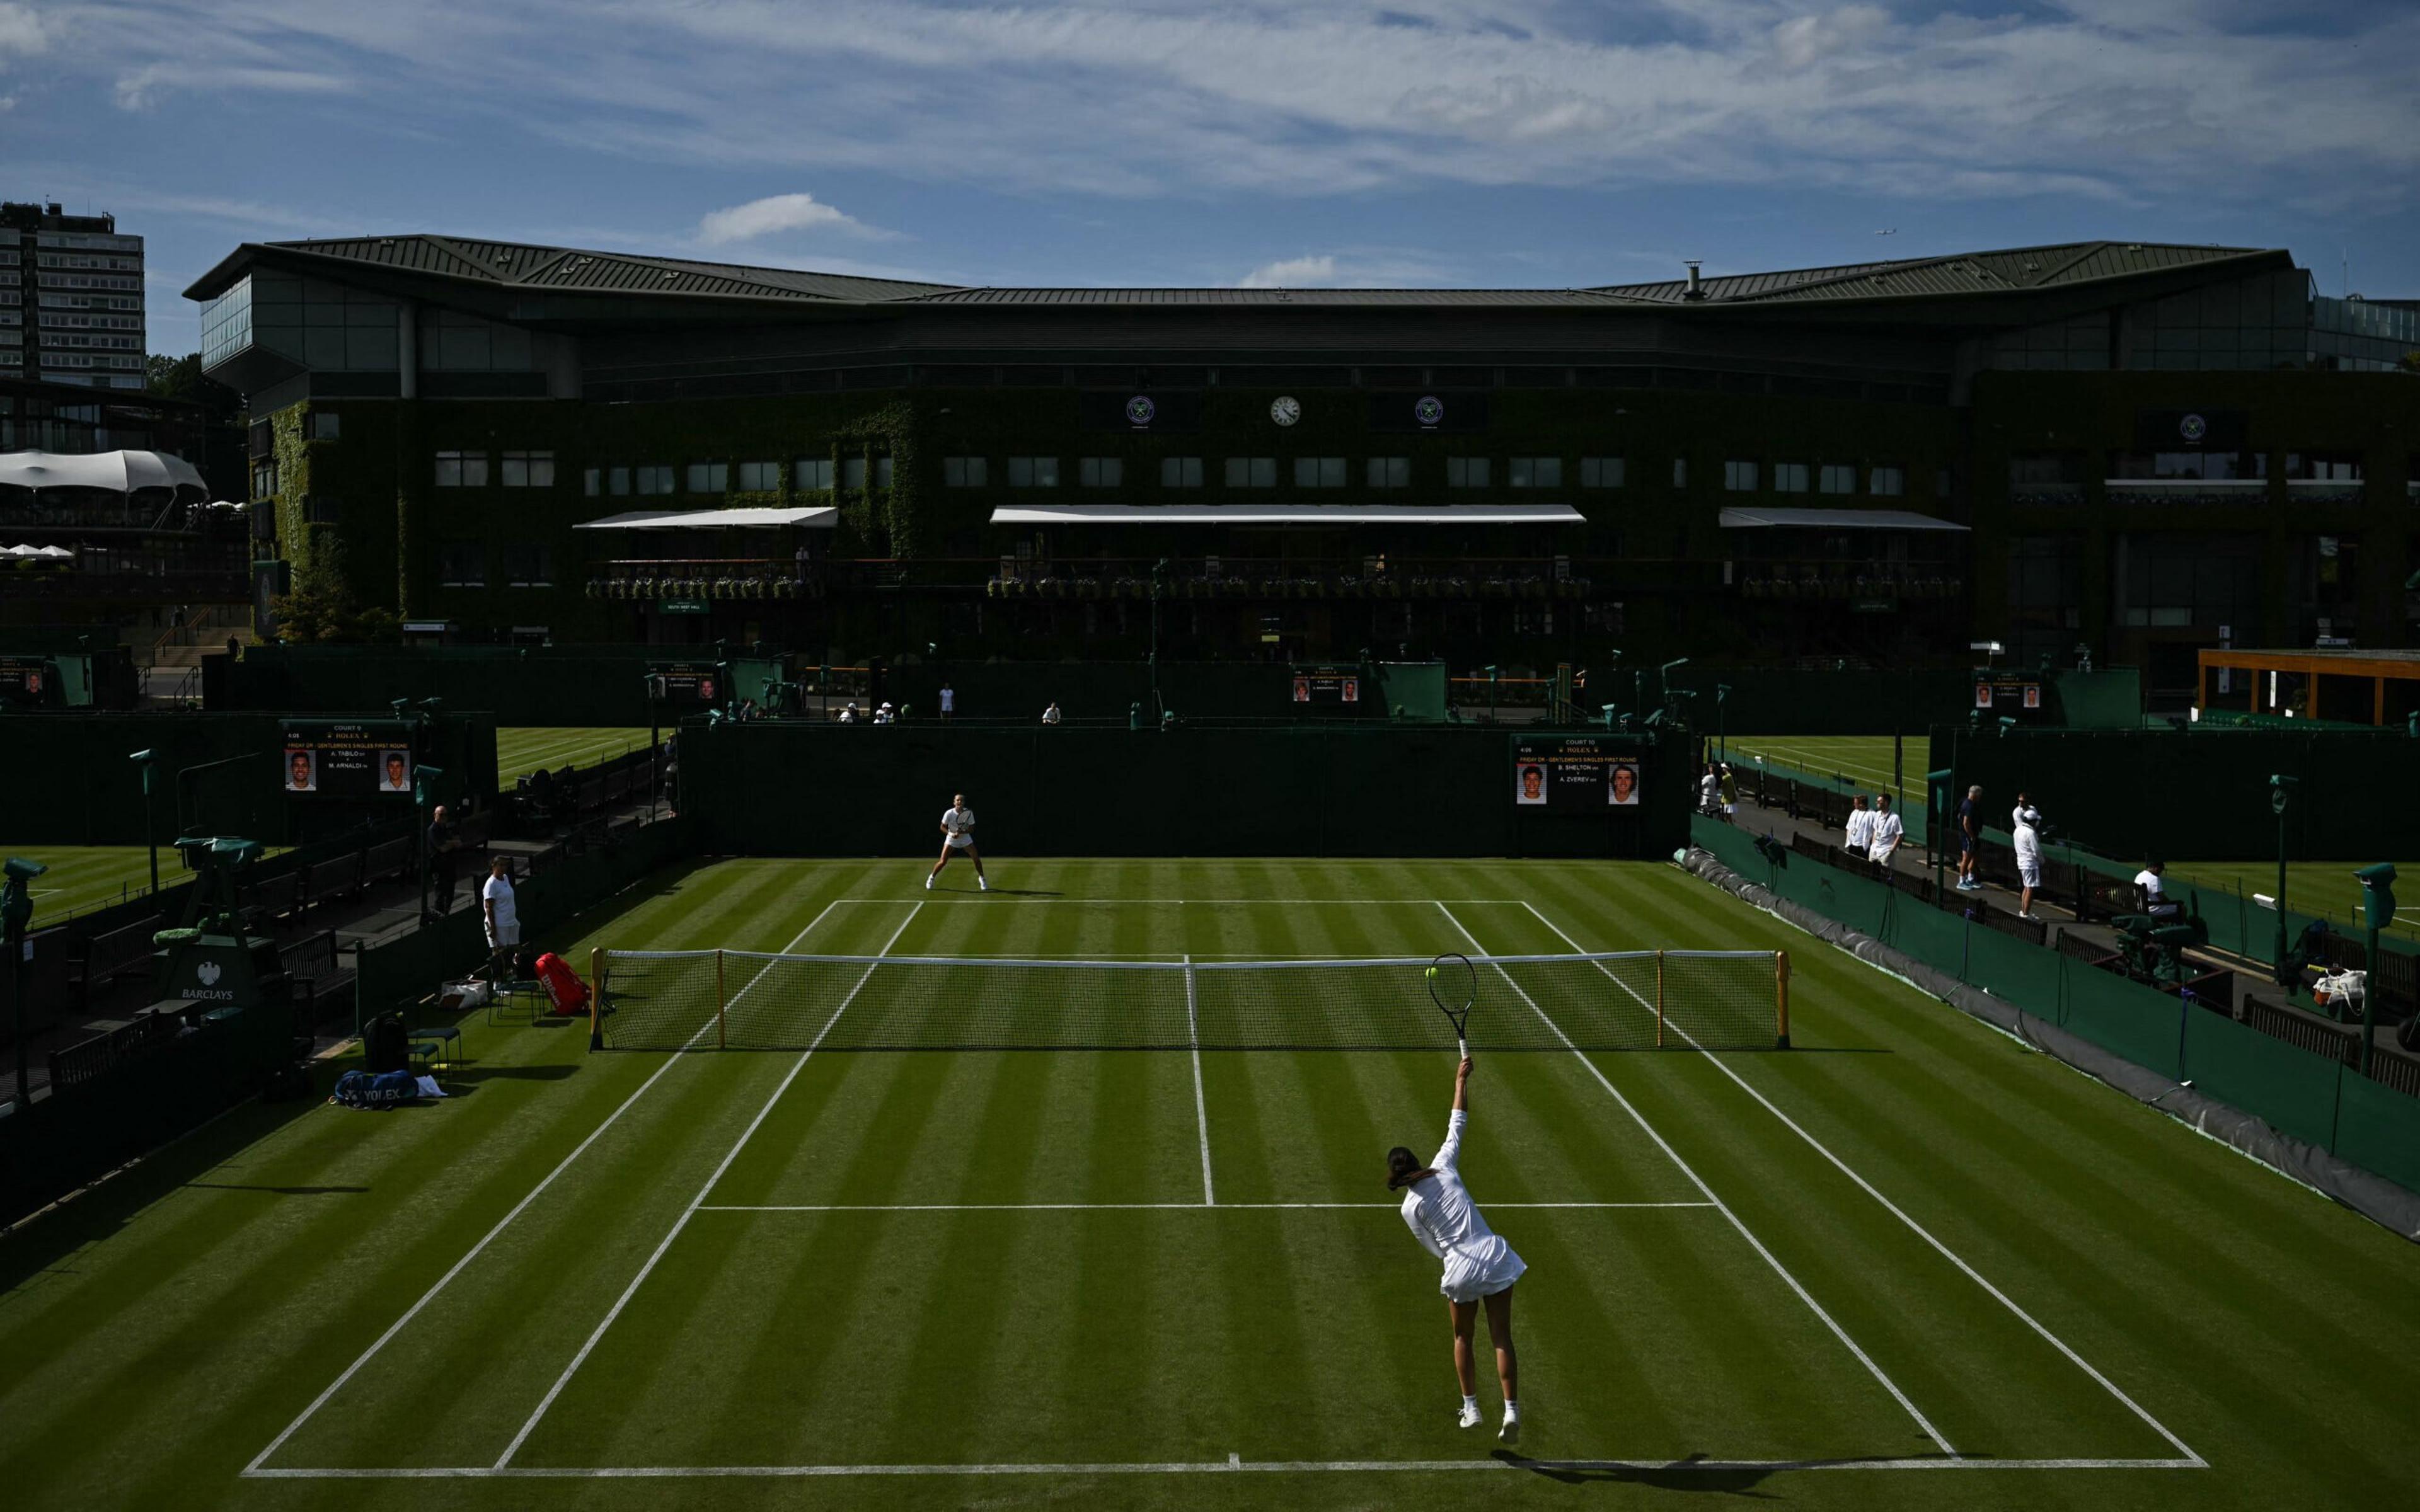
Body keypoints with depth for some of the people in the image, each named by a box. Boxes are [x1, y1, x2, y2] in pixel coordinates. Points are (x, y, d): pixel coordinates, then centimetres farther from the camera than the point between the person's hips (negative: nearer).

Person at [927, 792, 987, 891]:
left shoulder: (969, 813, -16)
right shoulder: (949, 813, -18)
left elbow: (971, 829, -10)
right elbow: (943, 827, -7)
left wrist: (962, 832, -28)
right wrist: (951, 834, -24)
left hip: (965, 838, 1)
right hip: (951, 839, -1)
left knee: (977, 859, -5)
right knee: (943, 862, -9)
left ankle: (982, 878, 18)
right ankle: (931, 877, 16)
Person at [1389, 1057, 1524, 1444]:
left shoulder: (1410, 1208, -1)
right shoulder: (1443, 1168, 2)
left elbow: (1435, 1247, 7)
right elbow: (1456, 1128, 13)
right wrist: (1461, 1082, 21)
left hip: (1461, 1269, -2)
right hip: (1495, 1258, 2)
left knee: (1463, 1338, 21)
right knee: (1502, 1338, 4)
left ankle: (1471, 1409, 22)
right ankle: (1512, 1411, -5)